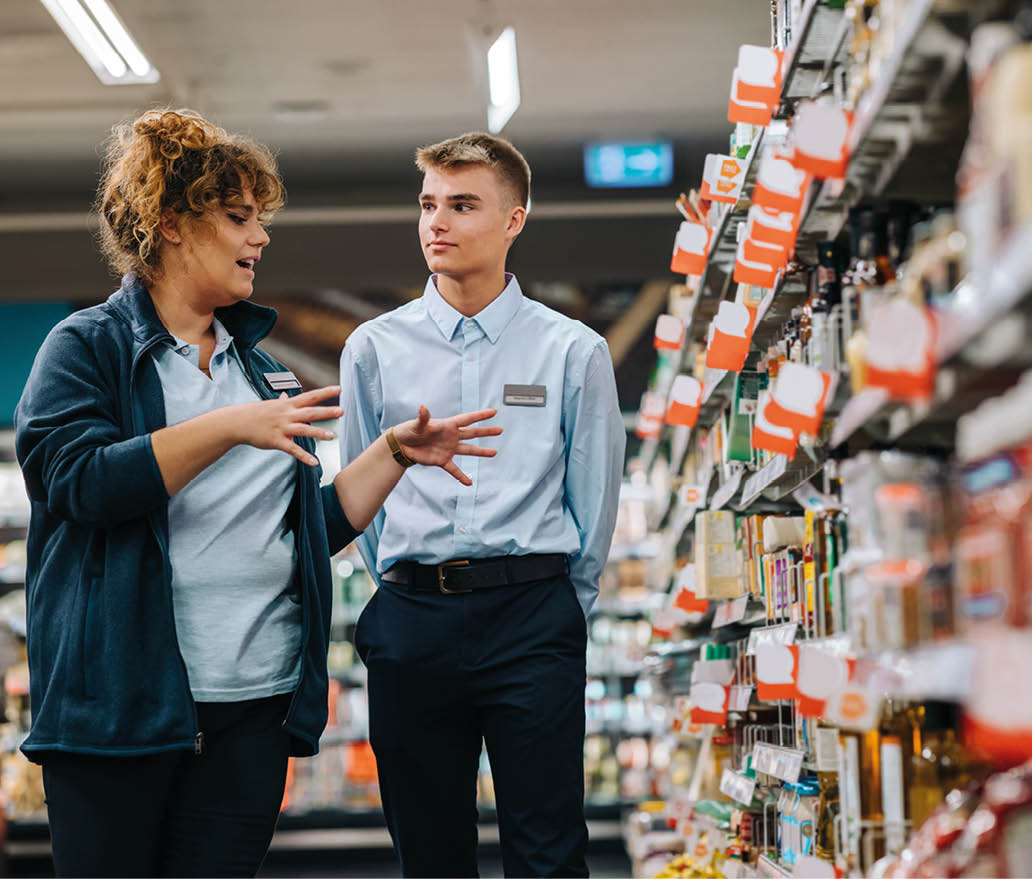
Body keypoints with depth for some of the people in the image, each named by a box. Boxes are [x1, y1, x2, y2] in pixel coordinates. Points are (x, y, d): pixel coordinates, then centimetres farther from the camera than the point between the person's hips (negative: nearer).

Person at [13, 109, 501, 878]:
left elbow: (316, 526, 20)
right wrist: (229, 428, -21)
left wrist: (397, 450, 10)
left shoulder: (259, 367, 19)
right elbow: (78, 478, -17)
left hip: (254, 704, 5)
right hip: (123, 700, -5)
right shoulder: (87, 347, 1)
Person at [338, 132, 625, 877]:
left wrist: (562, 609, 8)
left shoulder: (573, 351, 3)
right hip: (410, 620, 2)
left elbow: (595, 497, 7)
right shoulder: (374, 349, 8)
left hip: (531, 614, -2)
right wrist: (408, 595, 10)